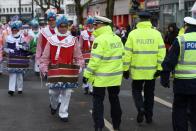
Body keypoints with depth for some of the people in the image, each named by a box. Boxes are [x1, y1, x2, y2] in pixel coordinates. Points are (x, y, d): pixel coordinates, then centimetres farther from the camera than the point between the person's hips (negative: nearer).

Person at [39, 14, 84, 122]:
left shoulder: (73, 40, 3)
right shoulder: (51, 40, 2)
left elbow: (78, 56, 4)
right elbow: (45, 56, 4)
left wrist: (79, 65, -6)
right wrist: (43, 67, -2)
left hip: (69, 71, 0)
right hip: (54, 70, 0)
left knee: (66, 93, 3)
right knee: (53, 92, 6)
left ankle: (63, 113, 14)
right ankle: (53, 105, 38)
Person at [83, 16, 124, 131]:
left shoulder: (100, 39, -17)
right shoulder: (117, 38, 8)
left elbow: (95, 60, -21)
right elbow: (121, 56, 12)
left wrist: (87, 74, -15)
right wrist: (122, 70, 21)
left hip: (101, 77, -7)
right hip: (115, 76, 7)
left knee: (98, 101, 2)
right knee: (114, 100, 15)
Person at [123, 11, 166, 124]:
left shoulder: (133, 33, -5)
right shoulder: (157, 33, -2)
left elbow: (127, 53, -5)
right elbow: (162, 51, -7)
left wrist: (126, 69, 2)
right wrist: (159, 68, -3)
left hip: (137, 70, -1)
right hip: (152, 71, 1)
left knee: (137, 90, 16)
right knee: (149, 93, 15)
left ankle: (141, 108, -7)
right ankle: (149, 117, 21)